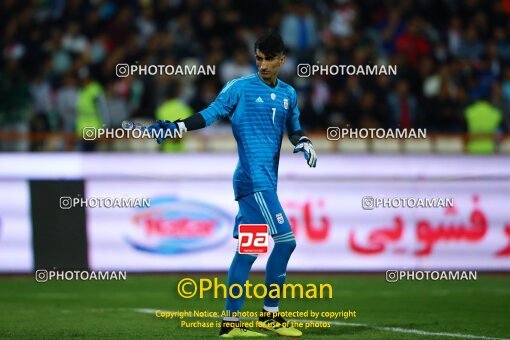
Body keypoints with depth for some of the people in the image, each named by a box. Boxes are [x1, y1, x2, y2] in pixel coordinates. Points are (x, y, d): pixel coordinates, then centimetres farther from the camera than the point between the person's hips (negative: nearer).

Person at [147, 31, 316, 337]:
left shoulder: (288, 94, 16)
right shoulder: (239, 88, -1)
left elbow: (293, 129, 25)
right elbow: (210, 114, -6)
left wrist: (304, 142, 3)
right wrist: (176, 127, -18)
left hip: (267, 183, 6)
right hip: (253, 178, -6)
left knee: (246, 250, 8)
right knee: (285, 239, -14)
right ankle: (270, 315, -7)